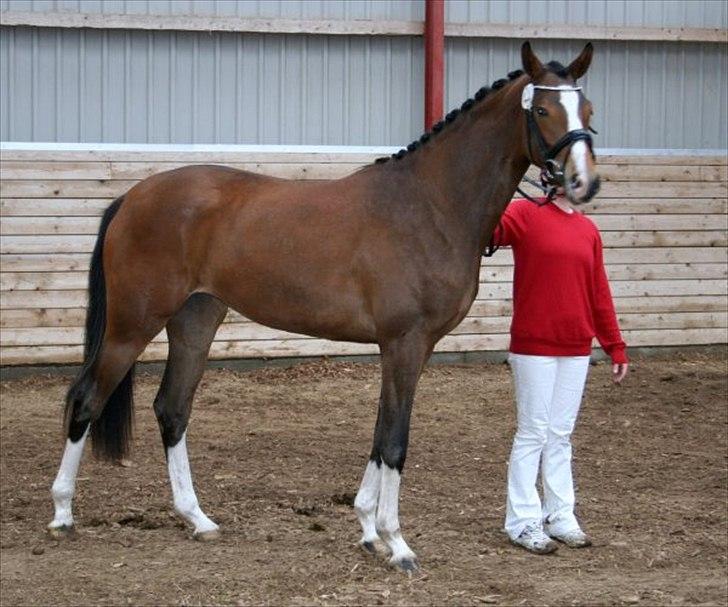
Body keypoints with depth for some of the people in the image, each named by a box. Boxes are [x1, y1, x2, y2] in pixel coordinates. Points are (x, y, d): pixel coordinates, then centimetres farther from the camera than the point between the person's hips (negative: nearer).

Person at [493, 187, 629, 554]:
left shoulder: (588, 230, 11)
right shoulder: (525, 214, -4)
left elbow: (599, 292, 14)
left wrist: (615, 346, 13)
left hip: (577, 349, 5)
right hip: (534, 347, -5)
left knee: (561, 435, 12)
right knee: (533, 433, 0)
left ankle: (560, 517, 21)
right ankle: (524, 522, 7)